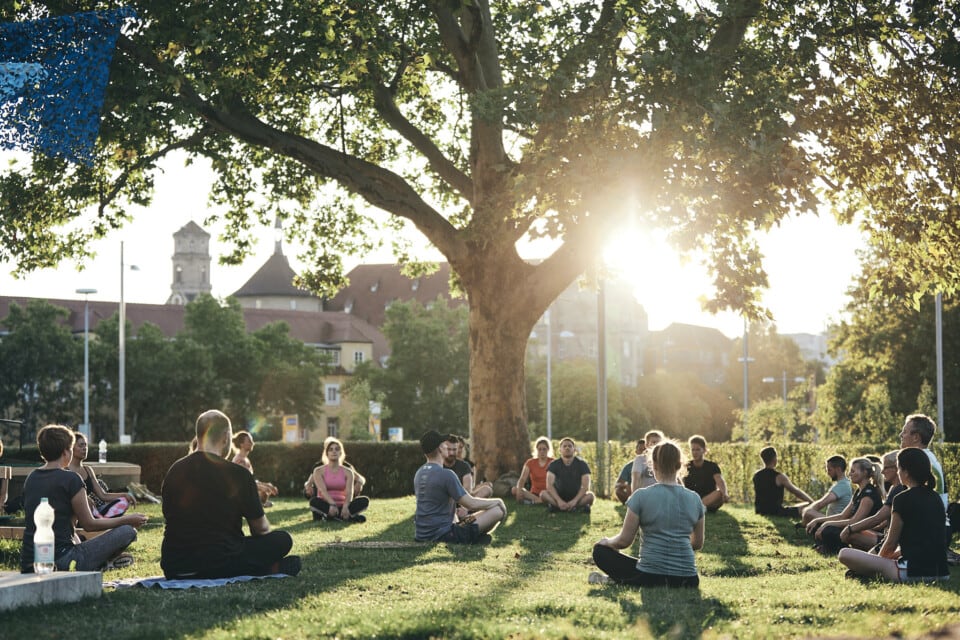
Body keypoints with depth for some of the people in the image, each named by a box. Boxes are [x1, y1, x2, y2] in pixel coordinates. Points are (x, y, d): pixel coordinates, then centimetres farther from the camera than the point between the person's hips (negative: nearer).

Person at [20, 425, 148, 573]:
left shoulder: (31, 478, 9)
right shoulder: (70, 479, -11)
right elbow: (89, 524, -4)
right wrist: (128, 520, 7)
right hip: (60, 563, -8)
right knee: (127, 531, 1)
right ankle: (102, 563, 19)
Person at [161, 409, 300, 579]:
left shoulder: (174, 471, 6)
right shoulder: (238, 474, -8)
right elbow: (260, 529, 4)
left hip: (172, 568, 5)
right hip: (219, 565, -5)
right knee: (282, 540, 13)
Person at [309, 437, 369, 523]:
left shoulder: (347, 472, 8)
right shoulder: (319, 471, 3)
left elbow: (349, 492, -9)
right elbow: (323, 490, -15)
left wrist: (345, 506, -31)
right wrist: (332, 504, -35)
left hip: (342, 506, 2)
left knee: (365, 500, -23)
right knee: (314, 501, -36)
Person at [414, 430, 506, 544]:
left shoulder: (418, 474, 9)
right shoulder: (446, 474, -17)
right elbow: (471, 504, -15)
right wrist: (497, 501, 1)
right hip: (442, 535, -9)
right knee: (498, 511, -8)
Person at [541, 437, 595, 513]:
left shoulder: (581, 464, -3)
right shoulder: (554, 465, -2)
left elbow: (585, 486, -13)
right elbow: (549, 485, -14)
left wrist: (574, 501, -28)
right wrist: (559, 501, -29)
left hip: (576, 496, -1)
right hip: (559, 496, 1)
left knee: (590, 496, -31)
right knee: (543, 494, -29)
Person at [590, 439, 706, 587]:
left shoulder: (641, 496, -6)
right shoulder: (694, 499, 5)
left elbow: (624, 540, -2)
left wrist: (607, 542, 19)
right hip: (688, 580, 2)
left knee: (600, 550, 18)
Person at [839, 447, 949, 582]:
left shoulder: (903, 499, -8)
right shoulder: (936, 498, 14)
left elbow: (891, 543, -1)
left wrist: (879, 560, 18)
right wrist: (895, 554, 29)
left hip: (913, 572, -8)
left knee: (845, 554, -7)